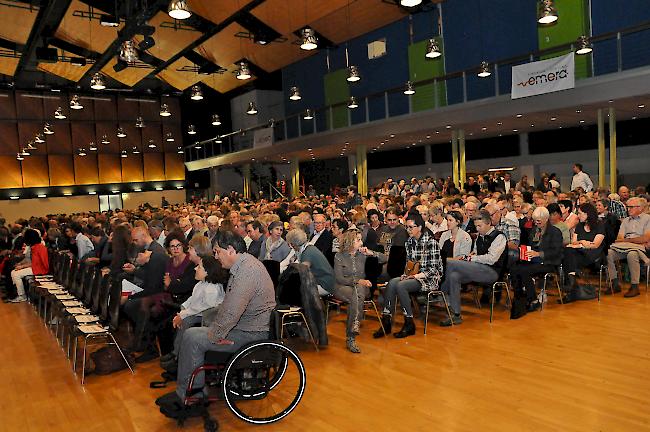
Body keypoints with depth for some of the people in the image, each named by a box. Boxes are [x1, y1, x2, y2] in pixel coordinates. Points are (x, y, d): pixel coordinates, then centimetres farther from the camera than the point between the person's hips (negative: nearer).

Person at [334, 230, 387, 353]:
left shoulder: (362, 255, 13)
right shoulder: (339, 257, 2)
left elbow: (384, 259, 13)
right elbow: (339, 278, -7)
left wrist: (371, 253, -4)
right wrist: (358, 280, -17)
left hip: (361, 287, 2)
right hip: (342, 287, -2)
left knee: (357, 292, -35)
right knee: (356, 297, -36)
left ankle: (350, 338, -39)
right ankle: (350, 338, -34)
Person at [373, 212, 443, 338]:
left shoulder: (431, 242, -11)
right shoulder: (409, 242, 10)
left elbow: (434, 268, -13)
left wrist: (417, 276, -20)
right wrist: (406, 274, -3)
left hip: (429, 278, -6)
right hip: (414, 275, 6)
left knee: (400, 286, -30)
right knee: (392, 283, -24)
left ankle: (409, 324, -18)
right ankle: (386, 321, -23)